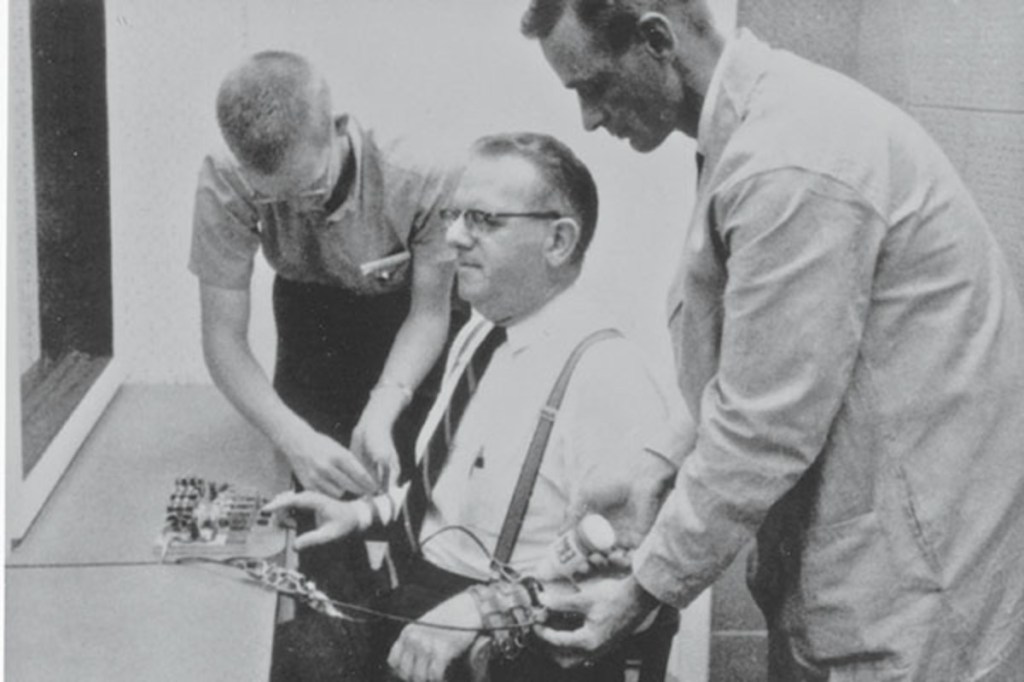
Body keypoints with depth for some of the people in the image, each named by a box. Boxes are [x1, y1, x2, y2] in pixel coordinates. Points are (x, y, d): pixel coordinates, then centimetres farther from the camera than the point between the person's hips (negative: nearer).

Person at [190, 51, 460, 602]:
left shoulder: (419, 176, -38)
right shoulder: (224, 186, -33)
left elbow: (430, 310, -23)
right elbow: (223, 338, -27)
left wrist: (383, 409, -39)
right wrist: (294, 438, -42)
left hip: (410, 300, -1)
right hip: (312, 304, 1)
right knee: (319, 480, -6)